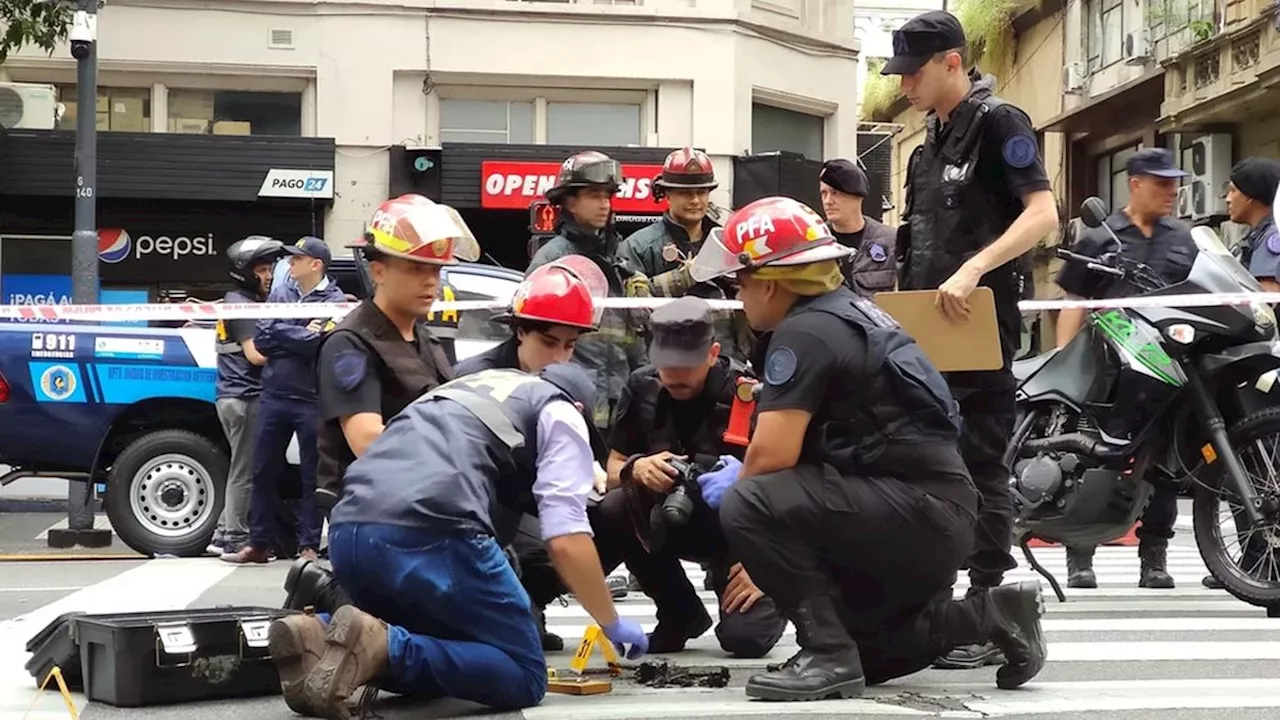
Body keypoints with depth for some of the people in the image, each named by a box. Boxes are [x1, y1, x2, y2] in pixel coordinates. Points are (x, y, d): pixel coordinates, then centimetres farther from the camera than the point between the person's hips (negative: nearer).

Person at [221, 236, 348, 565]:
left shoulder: (335, 301, -3)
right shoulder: (280, 294, 10)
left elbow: (323, 345, -17)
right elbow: (261, 340, 0)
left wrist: (282, 335, -9)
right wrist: (303, 335, -9)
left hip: (312, 401, -5)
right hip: (273, 396, 5)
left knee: (311, 475, 4)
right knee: (264, 470, 8)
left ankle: (308, 546, 10)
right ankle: (259, 543, 17)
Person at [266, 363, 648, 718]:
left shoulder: (470, 389, 38)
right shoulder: (560, 413, 17)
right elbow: (565, 539, 5)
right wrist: (612, 624, 19)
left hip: (347, 533, 7)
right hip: (429, 532, -7)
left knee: (443, 646, 26)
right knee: (524, 677, 5)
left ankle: (319, 637, 0)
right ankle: (381, 648, -17)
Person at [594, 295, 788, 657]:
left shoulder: (749, 396, -21)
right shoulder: (642, 387, -8)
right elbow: (614, 469, 0)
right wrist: (637, 468, -25)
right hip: (673, 519, 4)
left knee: (744, 638, -24)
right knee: (611, 511, -26)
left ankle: (768, 599, 16)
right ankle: (680, 614, -3)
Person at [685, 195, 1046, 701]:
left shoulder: (803, 332, -13)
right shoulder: (847, 314, 16)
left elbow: (773, 453, -19)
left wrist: (733, 486, 2)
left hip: (919, 509, -10)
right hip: (940, 518, 10)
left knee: (746, 507, -22)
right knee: (859, 654, 24)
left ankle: (829, 654, -14)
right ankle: (990, 615, 16)